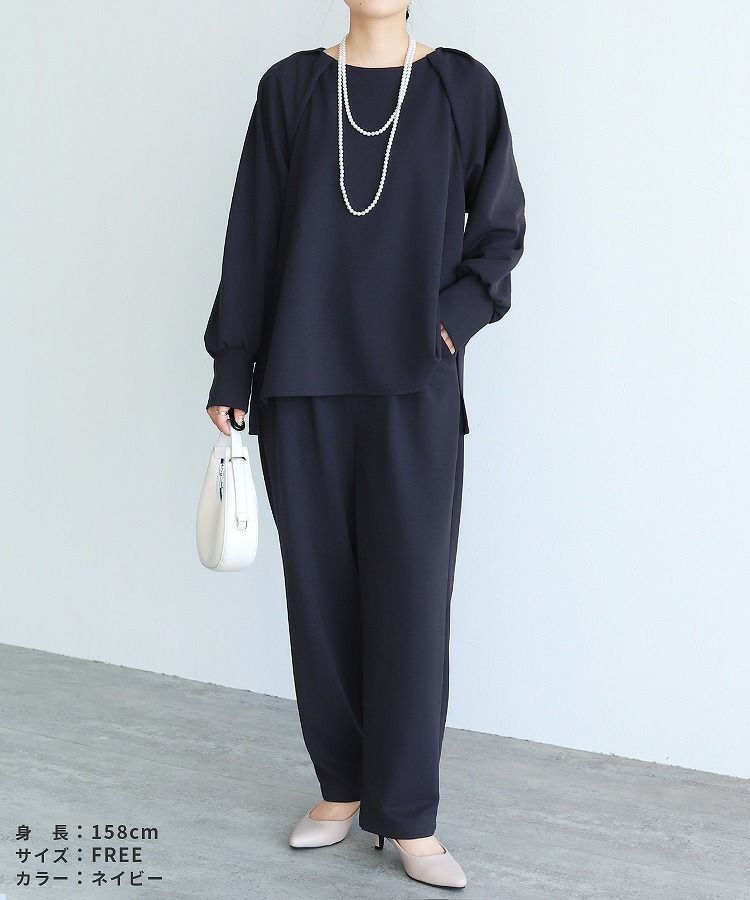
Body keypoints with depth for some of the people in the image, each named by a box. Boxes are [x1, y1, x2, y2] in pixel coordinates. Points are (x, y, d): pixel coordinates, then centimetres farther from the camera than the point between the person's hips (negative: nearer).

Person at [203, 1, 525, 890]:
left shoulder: (462, 88, 3)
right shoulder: (291, 87, 6)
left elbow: (501, 226, 9)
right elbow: (254, 233, 6)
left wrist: (454, 317, -7)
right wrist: (231, 368, 3)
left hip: (414, 389, -1)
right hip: (302, 386, 2)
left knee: (411, 596, -3)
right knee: (319, 587, 7)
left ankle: (409, 818, 8)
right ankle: (341, 789, 22)